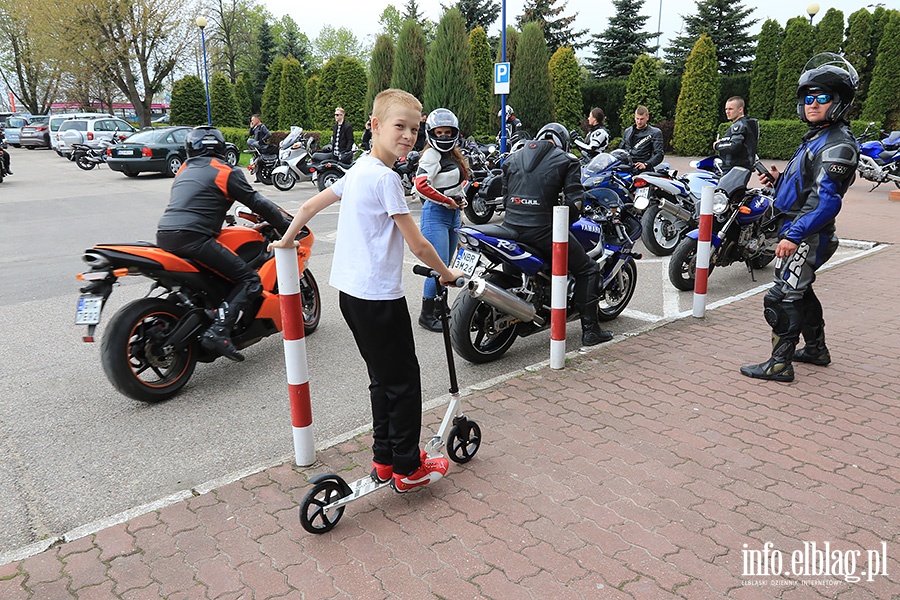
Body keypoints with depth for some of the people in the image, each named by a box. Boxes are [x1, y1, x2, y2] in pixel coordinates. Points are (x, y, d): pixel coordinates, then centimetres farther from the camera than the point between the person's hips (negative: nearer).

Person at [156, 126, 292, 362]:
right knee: (250, 281, -9)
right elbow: (257, 202, 2)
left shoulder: (184, 170, 25)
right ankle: (218, 331, -24)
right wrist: (287, 224, 12)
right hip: (193, 238, -8)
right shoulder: (225, 171, 3)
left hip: (164, 236, 8)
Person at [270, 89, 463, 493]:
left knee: (383, 379, 18)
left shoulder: (358, 171, 12)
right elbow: (417, 246, -15)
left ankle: (384, 459, 28)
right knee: (403, 381, 3)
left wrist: (285, 242, 32)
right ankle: (408, 468, 16)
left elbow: (309, 206, 18)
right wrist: (446, 273, 1)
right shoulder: (386, 178, -16)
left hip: (351, 292, 9)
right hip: (380, 297, -9)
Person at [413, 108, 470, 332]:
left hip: (453, 214, 9)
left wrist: (460, 199, 8)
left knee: (446, 266, 15)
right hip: (435, 214, -9)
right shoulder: (431, 154, -13)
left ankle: (440, 309, 27)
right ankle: (426, 314, 1)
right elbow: (421, 185, -26)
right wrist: (447, 201, -18)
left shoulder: (455, 155, 15)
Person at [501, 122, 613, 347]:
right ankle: (590, 330, 9)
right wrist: (566, 213, 13)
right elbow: (575, 201, -6)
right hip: (543, 229, -5)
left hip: (511, 225, 5)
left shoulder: (513, 158, 16)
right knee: (587, 269, 10)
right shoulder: (566, 161, 3)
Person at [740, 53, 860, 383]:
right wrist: (780, 179, 7)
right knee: (800, 292, 22)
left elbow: (827, 201, -26)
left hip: (808, 236, -11)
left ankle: (780, 364, -1)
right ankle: (816, 349, 37)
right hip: (797, 229, 11)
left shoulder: (838, 145, -17)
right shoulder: (816, 136, 15)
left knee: (783, 296, -8)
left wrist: (794, 236, -31)